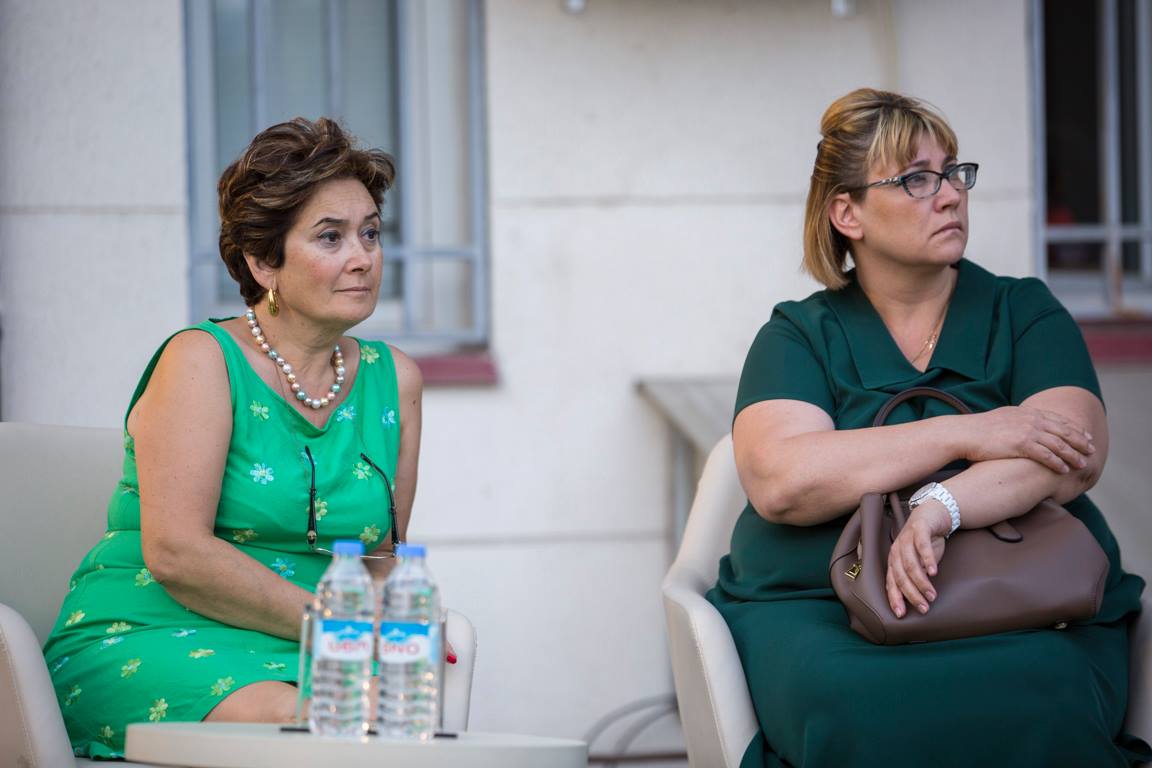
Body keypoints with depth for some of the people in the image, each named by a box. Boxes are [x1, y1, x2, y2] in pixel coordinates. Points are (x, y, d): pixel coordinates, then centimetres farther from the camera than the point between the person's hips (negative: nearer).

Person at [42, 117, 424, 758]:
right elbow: (175, 551, -16)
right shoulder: (201, 361, -6)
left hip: (293, 657, 5)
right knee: (283, 716, -37)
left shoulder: (393, 380, 13)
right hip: (137, 639, -5)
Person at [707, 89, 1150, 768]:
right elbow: (779, 482, -10)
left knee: (1038, 702, -35)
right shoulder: (799, 335, 10)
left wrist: (943, 508, -24)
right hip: (822, 603, -1)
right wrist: (968, 435, -15)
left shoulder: (1023, 312, 14)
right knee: (862, 707, -36)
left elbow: (1079, 453, -5)